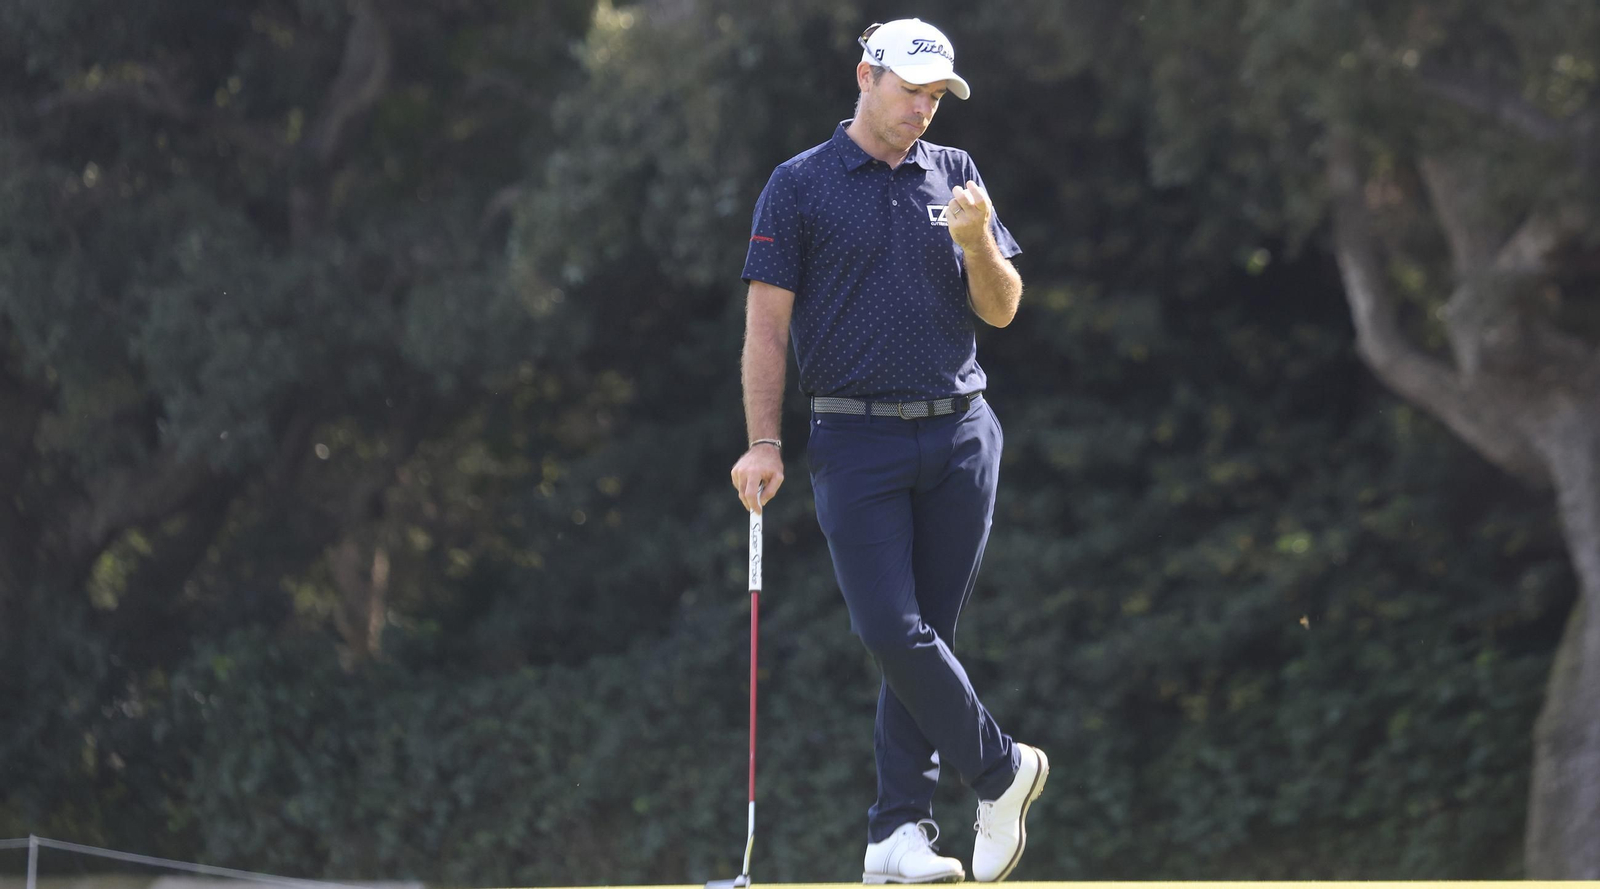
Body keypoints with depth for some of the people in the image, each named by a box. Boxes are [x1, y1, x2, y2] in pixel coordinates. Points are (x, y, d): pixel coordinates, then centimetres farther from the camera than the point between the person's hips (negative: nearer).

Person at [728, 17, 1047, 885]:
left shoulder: (955, 175, 11)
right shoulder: (800, 185, 1)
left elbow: (1002, 310, 10)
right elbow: (766, 322, -1)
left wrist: (977, 242, -10)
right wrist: (763, 443, -8)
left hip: (959, 432, 3)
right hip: (858, 442, -3)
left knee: (926, 633, 2)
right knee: (892, 632, -13)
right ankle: (1001, 770, 5)